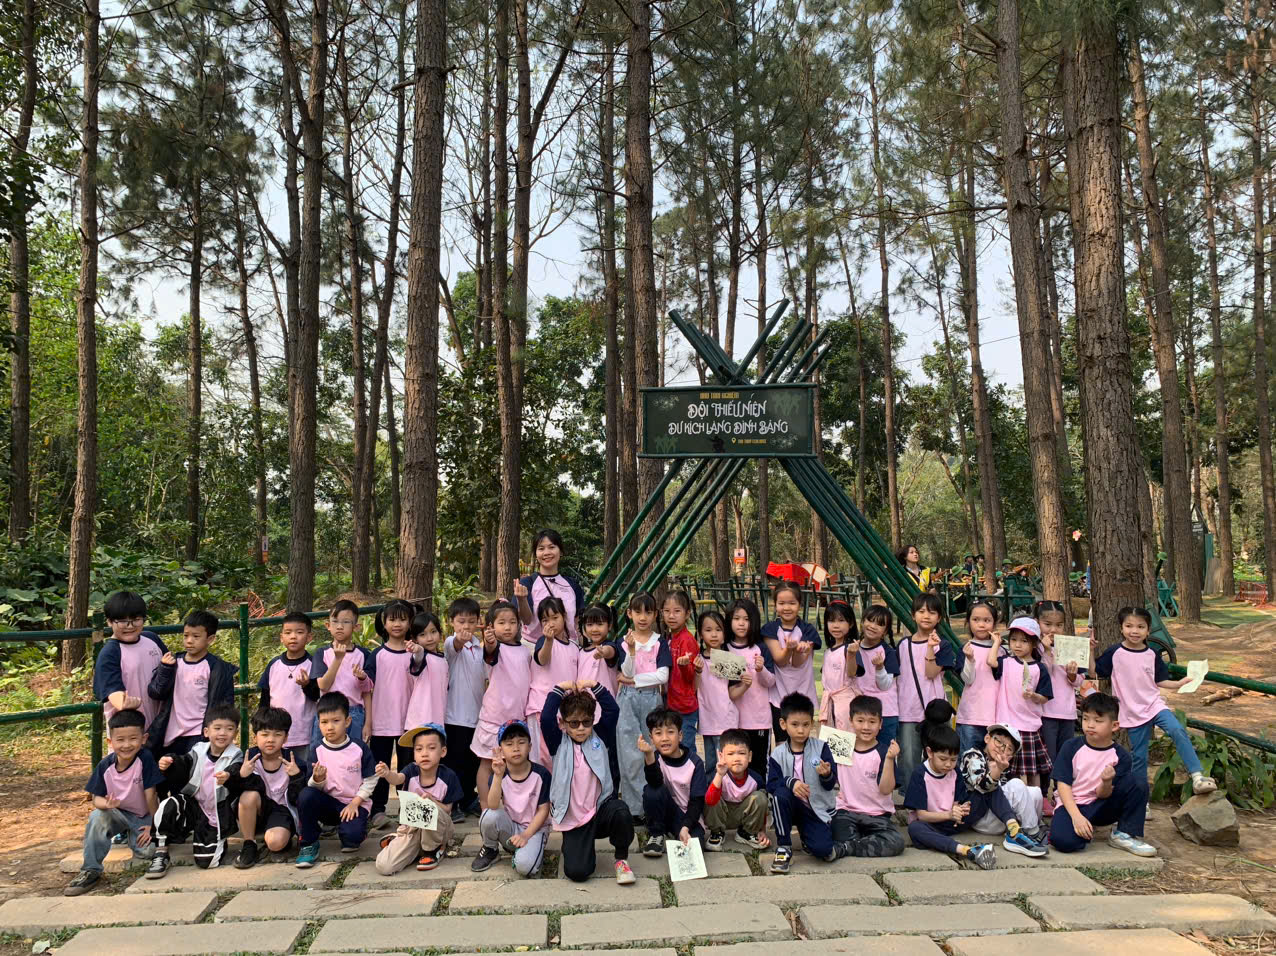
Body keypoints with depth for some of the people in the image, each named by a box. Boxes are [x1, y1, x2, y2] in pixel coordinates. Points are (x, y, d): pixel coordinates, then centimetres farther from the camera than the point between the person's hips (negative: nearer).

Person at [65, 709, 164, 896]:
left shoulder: (145, 759, -26)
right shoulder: (105, 765, -16)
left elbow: (150, 795, -21)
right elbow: (96, 798, -8)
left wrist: (153, 825, -13)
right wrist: (106, 804, -33)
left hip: (143, 817, -2)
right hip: (118, 812, 3)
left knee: (145, 852, -22)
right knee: (96, 817, -28)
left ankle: (133, 834, 16)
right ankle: (90, 871, -13)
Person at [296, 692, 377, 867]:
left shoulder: (360, 748, -9)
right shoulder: (318, 750, -4)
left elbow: (370, 780, -4)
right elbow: (313, 787, 0)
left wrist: (355, 803, -13)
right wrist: (317, 779, -23)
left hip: (354, 803, -2)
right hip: (328, 802, 3)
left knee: (353, 835, -30)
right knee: (305, 796, -28)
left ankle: (346, 831, 9)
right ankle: (309, 844, -9)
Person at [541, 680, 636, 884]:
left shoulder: (600, 737, 5)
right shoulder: (559, 743, 0)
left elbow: (613, 710, -8)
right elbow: (546, 718, -17)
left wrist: (594, 686, -11)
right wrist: (559, 689, -12)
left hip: (602, 807, 1)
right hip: (573, 819, 0)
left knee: (620, 811, -35)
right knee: (577, 872, -15)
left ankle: (621, 858, -5)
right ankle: (584, 850, 24)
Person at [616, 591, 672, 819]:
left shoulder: (660, 643, 3)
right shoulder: (624, 642, 4)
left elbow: (662, 676, -6)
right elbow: (627, 672, -8)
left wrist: (633, 680, -8)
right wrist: (631, 650, -24)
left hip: (652, 700, 0)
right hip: (628, 700, 0)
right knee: (631, 756, -4)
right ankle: (634, 807, 5)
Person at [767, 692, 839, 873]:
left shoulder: (821, 748, -5)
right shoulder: (778, 754, -4)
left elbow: (831, 785, -8)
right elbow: (771, 784, -14)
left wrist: (827, 775, -32)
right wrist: (790, 782, -33)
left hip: (818, 809, -1)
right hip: (791, 807, 1)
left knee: (822, 850, -24)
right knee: (781, 794, -33)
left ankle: (806, 835, 14)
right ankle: (783, 847, -15)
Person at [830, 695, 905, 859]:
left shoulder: (884, 751, -4)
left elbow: (886, 789, -13)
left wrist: (890, 759, -23)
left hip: (877, 815, 1)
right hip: (846, 811, 0)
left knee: (897, 842, -27)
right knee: (842, 838, -32)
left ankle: (844, 849, -17)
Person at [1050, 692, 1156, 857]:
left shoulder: (1121, 756, -5)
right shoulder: (1071, 747, -7)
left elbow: (1103, 795, -7)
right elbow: (1063, 784, -10)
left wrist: (1106, 782, -32)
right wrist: (1077, 817, -23)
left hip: (1100, 808, 2)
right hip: (1072, 806, -2)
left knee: (1138, 779, -19)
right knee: (1062, 841, -36)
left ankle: (1125, 835, -7)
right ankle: (1085, 830, 2)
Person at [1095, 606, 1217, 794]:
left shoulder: (1152, 655, 0)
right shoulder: (1114, 653, -9)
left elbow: (1159, 681, 9)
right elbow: (1093, 671, -6)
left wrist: (1180, 684, -5)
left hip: (1154, 705, 1)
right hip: (1133, 712, -1)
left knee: (1178, 731, -26)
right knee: (1138, 756, 7)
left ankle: (1197, 777, -24)